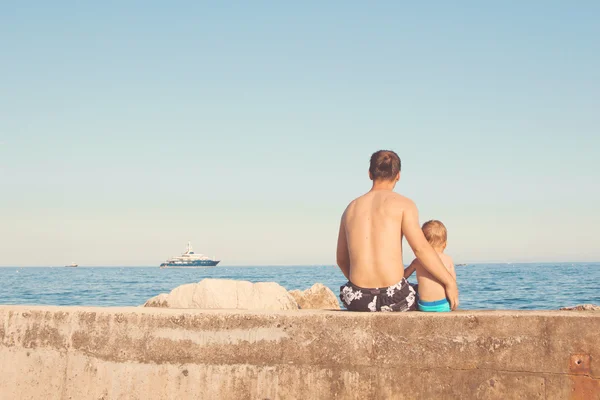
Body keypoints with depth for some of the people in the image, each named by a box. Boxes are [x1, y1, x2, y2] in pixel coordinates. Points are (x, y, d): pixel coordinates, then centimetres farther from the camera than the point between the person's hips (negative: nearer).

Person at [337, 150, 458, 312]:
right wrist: (450, 282, -5)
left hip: (359, 300, 4)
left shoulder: (351, 208, 11)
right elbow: (421, 248, -14)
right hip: (393, 298, -3)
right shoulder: (403, 204, -3)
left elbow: (341, 259, 17)